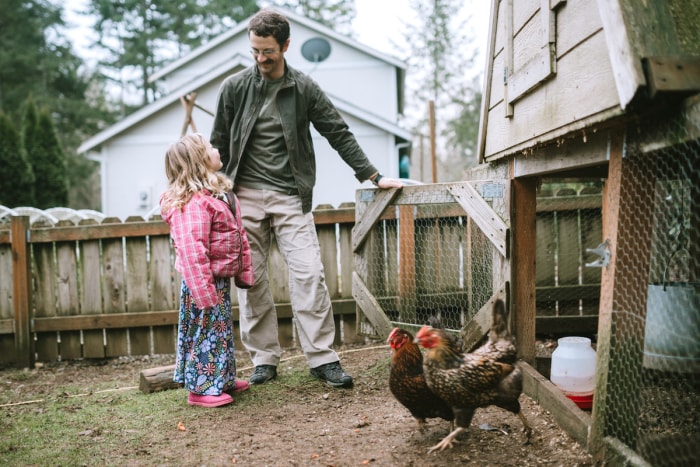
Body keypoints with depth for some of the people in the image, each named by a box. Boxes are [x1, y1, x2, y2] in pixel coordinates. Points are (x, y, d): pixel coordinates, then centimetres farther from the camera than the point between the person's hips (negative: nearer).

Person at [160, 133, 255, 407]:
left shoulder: (220, 193, 9)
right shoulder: (192, 203, -24)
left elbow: (239, 235, 14)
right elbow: (192, 251, -29)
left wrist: (244, 270, 13)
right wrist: (204, 291, -29)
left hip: (220, 279, 10)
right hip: (204, 281, -10)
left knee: (222, 330, 20)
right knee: (206, 332, 0)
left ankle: (223, 380, 33)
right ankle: (201, 389, 12)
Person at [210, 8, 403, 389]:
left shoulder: (304, 89, 4)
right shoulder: (234, 88, 4)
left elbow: (339, 134, 6)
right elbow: (219, 145, 9)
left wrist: (374, 176, 2)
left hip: (290, 197, 0)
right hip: (246, 196, 1)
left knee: (309, 274, -8)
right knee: (251, 279, 2)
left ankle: (322, 358, -1)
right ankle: (264, 359, 13)